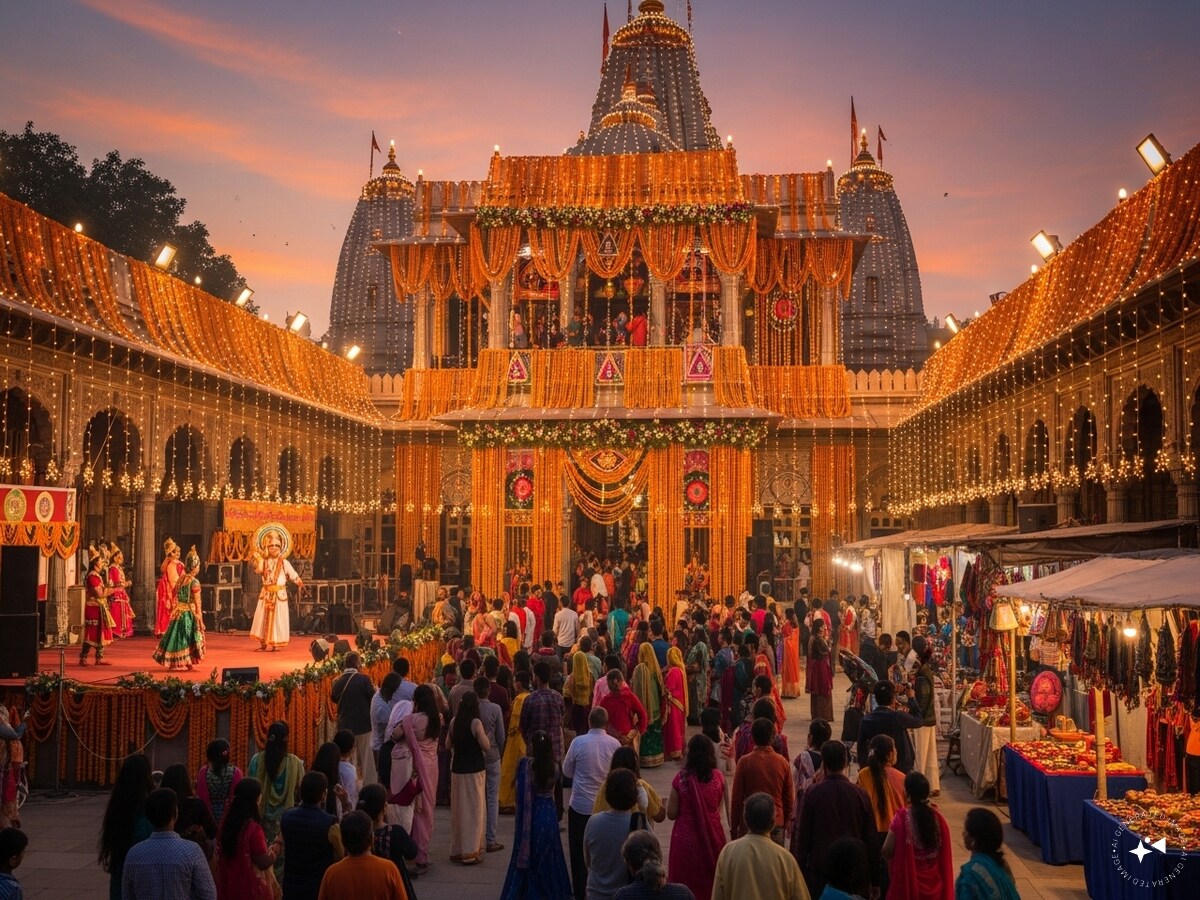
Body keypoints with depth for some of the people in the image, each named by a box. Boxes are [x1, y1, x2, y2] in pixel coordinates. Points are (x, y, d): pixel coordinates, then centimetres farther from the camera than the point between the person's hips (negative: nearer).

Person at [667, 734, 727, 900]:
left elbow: (671, 814, -9)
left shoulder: (681, 778, -14)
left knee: (686, 883, 14)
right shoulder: (718, 777, -8)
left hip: (686, 838, -2)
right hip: (712, 836, 2)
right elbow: (720, 807, 7)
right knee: (711, 881, 19)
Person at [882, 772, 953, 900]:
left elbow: (887, 852, -15)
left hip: (908, 882, -4)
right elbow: (945, 854, 4)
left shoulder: (902, 819, -19)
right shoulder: (938, 818, -6)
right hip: (934, 883, 4)